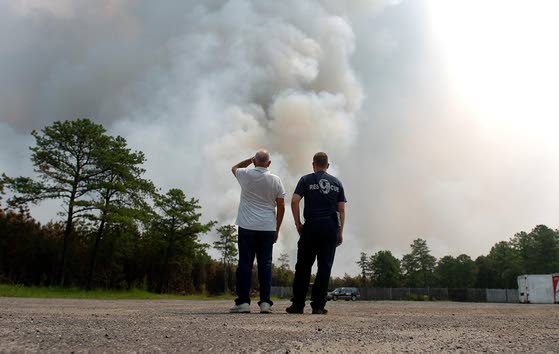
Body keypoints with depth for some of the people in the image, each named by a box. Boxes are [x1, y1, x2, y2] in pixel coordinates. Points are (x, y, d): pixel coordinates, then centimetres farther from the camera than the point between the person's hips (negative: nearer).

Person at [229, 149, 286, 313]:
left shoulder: (246, 175, -2)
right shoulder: (276, 180, 1)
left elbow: (234, 168, 24)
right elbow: (281, 207, 5)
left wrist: (251, 160, 23)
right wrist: (277, 230, 12)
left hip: (247, 227, -1)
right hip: (268, 228, 1)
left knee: (245, 263, 2)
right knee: (265, 264, 5)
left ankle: (243, 302, 2)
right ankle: (265, 302, 4)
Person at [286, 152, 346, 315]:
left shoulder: (306, 180, 5)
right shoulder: (337, 183, 13)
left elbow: (294, 201, -6)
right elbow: (342, 209, 8)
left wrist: (298, 224, 2)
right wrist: (340, 232, 11)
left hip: (311, 227, -1)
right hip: (331, 228, 2)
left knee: (303, 267, 5)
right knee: (325, 267, 3)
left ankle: (297, 305, 6)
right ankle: (318, 306, 3)